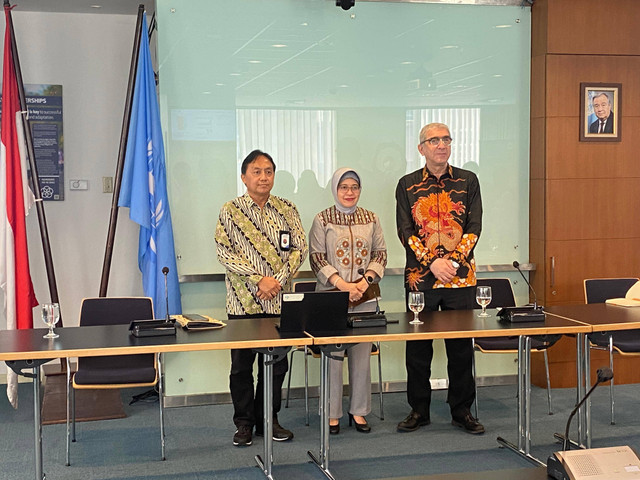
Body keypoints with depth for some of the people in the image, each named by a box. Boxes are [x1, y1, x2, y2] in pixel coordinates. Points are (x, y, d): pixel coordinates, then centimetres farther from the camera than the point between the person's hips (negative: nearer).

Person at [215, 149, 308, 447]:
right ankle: (244, 423, 18)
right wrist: (259, 279, -16)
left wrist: (278, 280, -12)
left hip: (278, 300, 2)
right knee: (241, 364, 5)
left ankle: (268, 419, 23)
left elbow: (300, 249, 3)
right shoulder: (231, 211, -1)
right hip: (243, 301, -2)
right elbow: (224, 252, -8)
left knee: (277, 363, 9)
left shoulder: (287, 210, 7)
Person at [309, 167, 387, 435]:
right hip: (331, 296, -3)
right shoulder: (322, 220, -1)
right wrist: (343, 284, -15)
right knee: (332, 354, -1)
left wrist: (365, 280, -7)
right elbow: (317, 258, -5)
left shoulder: (370, 219, 9)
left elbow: (380, 253, 9)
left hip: (365, 297, 3)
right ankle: (332, 413, 11)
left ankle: (358, 410, 18)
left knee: (362, 353, 5)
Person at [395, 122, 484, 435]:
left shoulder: (467, 181, 7)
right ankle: (418, 410, 19)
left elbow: (474, 227, 2)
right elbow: (405, 231, -1)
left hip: (461, 277, 0)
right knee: (418, 347, 5)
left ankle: (462, 411, 18)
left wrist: (454, 261, -12)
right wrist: (432, 263, -13)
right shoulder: (407, 185, 5)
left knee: (461, 346, 6)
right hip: (420, 277, 0)